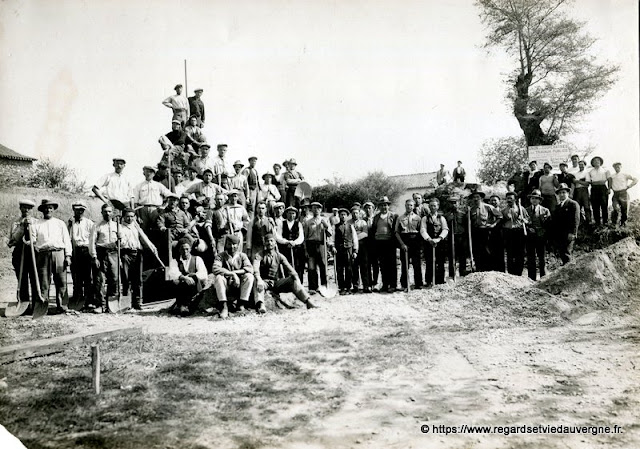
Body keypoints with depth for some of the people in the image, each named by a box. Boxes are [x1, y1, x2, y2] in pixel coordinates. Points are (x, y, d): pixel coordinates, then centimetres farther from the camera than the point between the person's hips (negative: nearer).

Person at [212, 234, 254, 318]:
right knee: (218, 277, -30)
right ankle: (224, 306, -31)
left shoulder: (242, 256, 5)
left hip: (239, 286, 1)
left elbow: (250, 269, -11)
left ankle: (241, 304, -20)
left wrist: (235, 272, -21)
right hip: (226, 286, -1)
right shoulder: (220, 256, 0)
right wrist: (232, 274, -28)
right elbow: (215, 269, -20)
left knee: (249, 276, -24)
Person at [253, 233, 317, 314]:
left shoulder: (279, 256, 9)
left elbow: (290, 269, -2)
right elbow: (255, 269, -19)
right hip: (265, 282, -3)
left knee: (292, 280, -18)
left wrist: (297, 280, -22)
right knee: (257, 283, -36)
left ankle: (308, 302, -21)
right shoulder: (259, 255, -1)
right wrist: (259, 280, -41)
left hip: (276, 282, 3)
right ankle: (260, 305, -59)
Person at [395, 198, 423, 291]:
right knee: (404, 264, 0)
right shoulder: (400, 218, 8)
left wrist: (420, 243, -4)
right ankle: (404, 285, 7)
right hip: (404, 242, 0)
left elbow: (421, 231, 8)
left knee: (417, 263, 0)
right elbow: (396, 232, 4)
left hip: (415, 241, 0)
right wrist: (402, 244, -7)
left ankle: (419, 284, 9)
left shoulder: (418, 218, 10)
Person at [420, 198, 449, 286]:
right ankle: (429, 282, 1)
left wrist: (439, 238, -17)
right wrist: (429, 239, -20)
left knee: (440, 265, 2)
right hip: (429, 243, -1)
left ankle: (440, 283, 7)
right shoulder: (425, 218, 10)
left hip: (441, 243, 1)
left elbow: (445, 230, 0)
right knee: (429, 265, -3)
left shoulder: (441, 218, 13)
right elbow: (423, 230, -3)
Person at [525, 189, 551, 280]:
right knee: (530, 259, 2)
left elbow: (548, 225, 2)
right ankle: (531, 279, 6)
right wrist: (528, 228, -9)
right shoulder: (525, 210, 10)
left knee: (542, 259, 2)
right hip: (530, 237, 1)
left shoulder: (545, 211, 6)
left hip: (541, 237, -1)